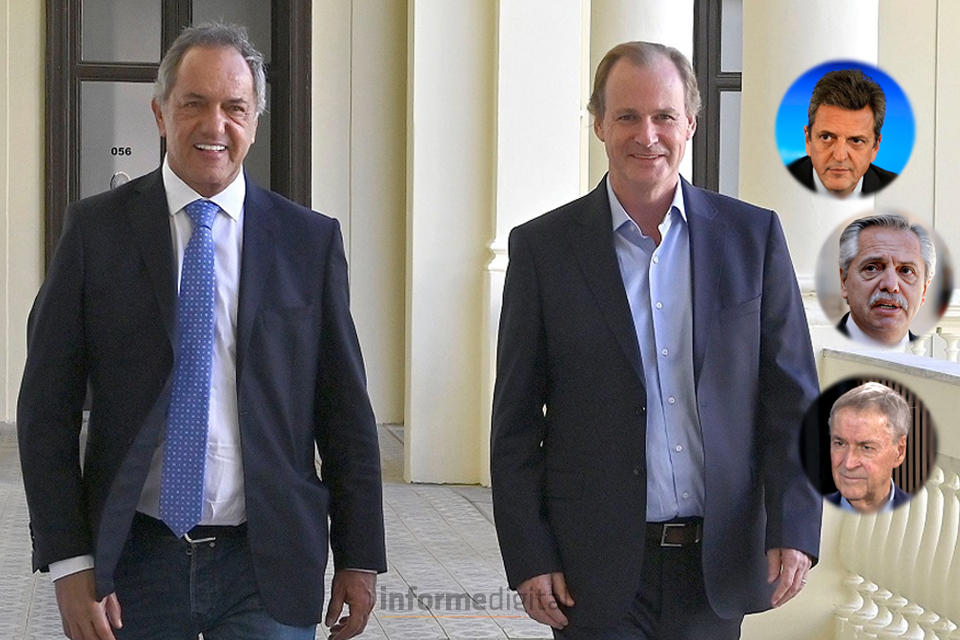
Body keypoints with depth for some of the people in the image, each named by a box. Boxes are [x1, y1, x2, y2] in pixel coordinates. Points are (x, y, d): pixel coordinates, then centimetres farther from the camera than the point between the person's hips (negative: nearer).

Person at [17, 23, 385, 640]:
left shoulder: (311, 240, 3)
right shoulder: (96, 229, 1)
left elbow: (345, 410, 5)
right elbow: (47, 405, 0)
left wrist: (359, 559, 3)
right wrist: (69, 561, -7)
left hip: (268, 566, 0)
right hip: (132, 560, 0)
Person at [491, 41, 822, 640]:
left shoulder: (753, 236, 3)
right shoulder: (543, 247, -1)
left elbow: (792, 398, 3)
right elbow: (515, 424, 0)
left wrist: (794, 529, -6)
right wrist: (529, 559, -5)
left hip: (719, 564, 2)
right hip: (597, 573, -2)